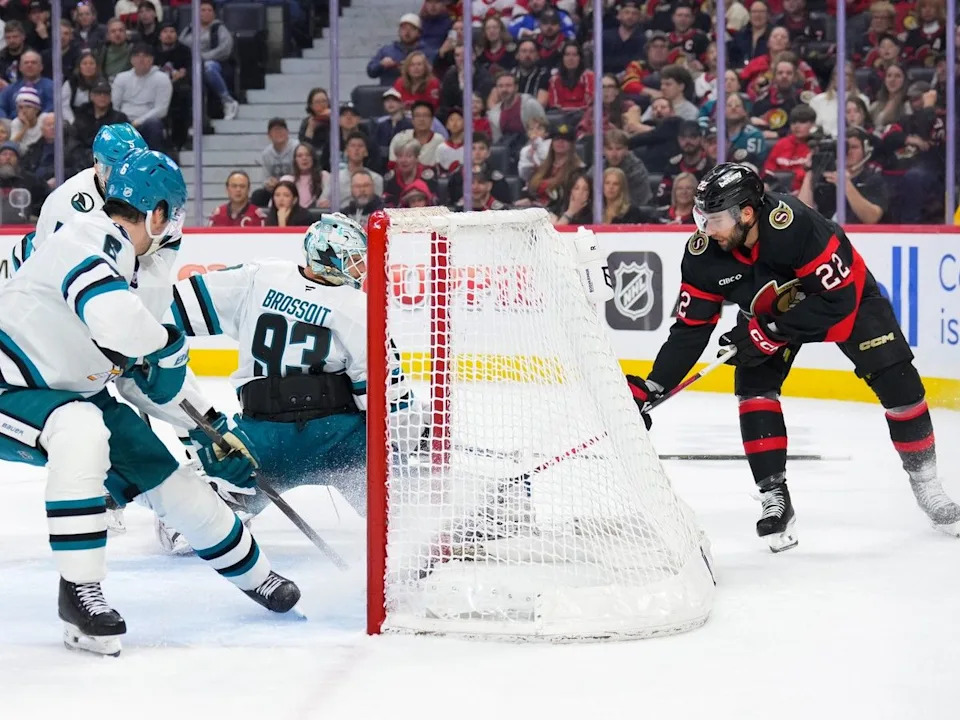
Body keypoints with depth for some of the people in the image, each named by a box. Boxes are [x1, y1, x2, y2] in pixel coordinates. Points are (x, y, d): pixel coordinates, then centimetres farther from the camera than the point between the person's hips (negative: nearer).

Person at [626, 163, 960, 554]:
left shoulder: (796, 224, -41)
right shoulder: (703, 253, -26)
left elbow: (837, 297, -35)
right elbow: (691, 328, -17)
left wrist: (770, 333, -35)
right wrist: (650, 389, -23)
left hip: (846, 294, -4)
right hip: (768, 310, 4)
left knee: (896, 381, -9)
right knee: (754, 386, -16)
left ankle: (925, 482, 10)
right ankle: (774, 498, -9)